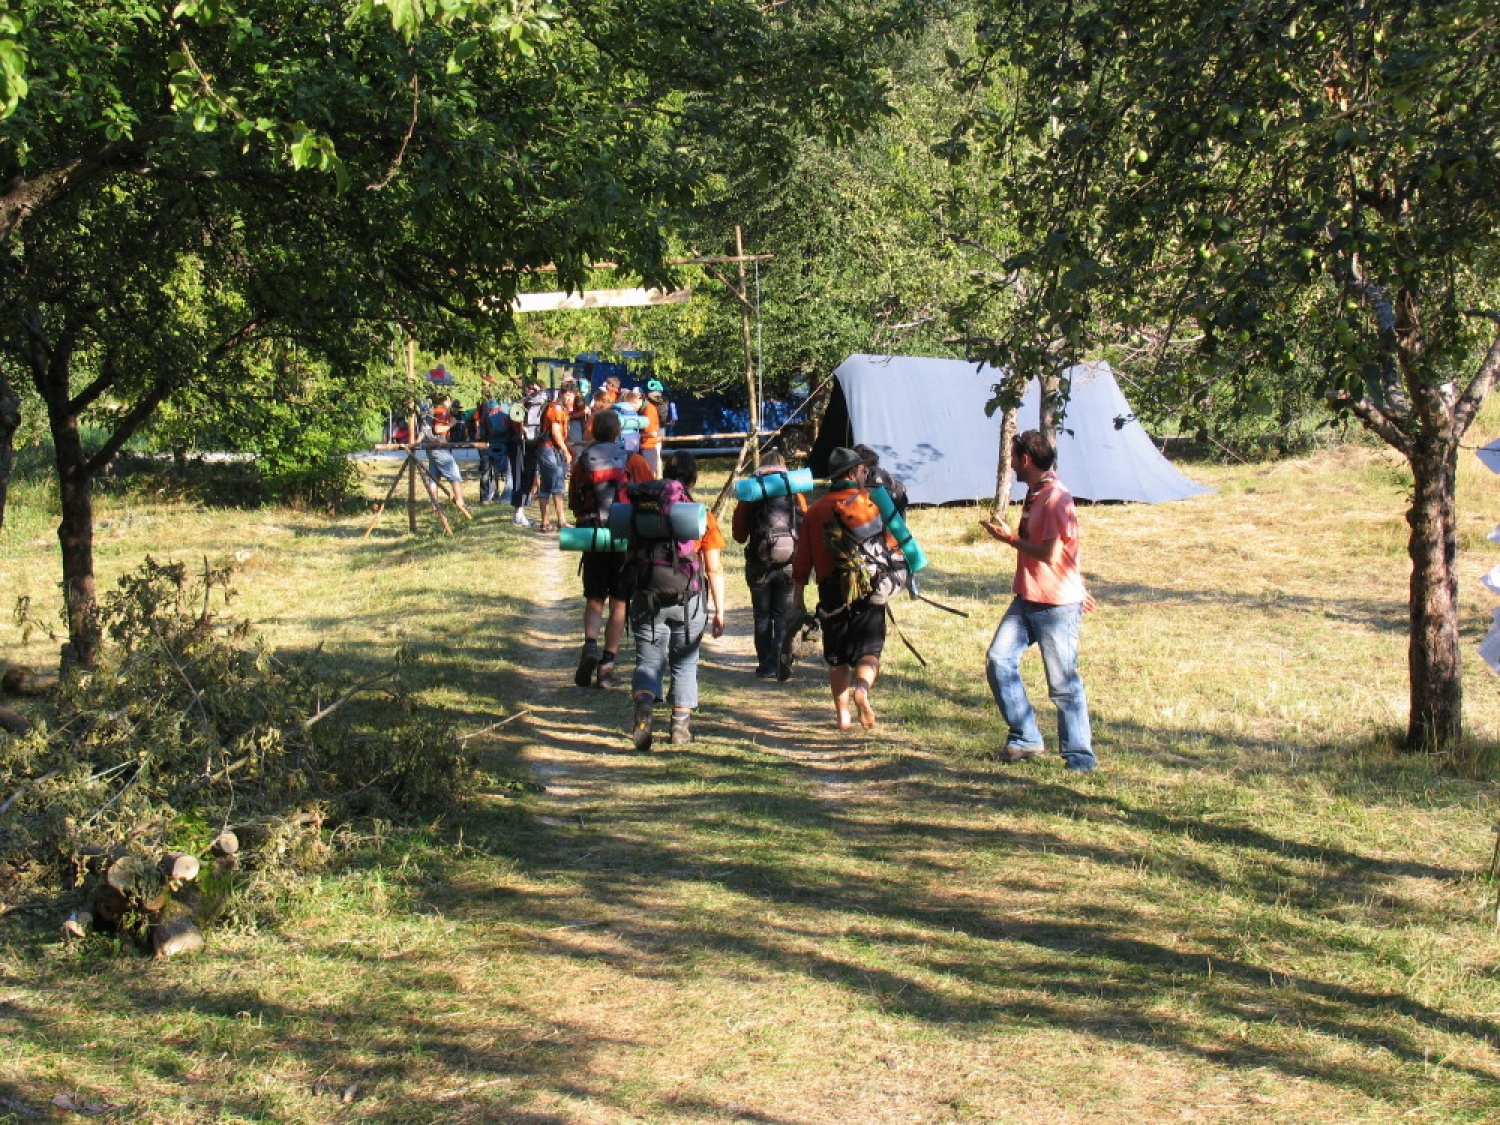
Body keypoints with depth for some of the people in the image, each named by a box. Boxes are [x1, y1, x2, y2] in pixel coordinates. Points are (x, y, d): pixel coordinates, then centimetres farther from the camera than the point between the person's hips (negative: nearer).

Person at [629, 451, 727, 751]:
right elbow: (714, 569, -4)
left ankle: (643, 707, -24)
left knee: (648, 661, 3)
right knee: (685, 664, 14)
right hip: (688, 601, -1)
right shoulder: (702, 516, -4)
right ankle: (681, 726, 17)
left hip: (648, 599, 1)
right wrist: (719, 611, 2)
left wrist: (632, 594, 24)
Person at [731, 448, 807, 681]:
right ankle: (783, 665, 0)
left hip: (759, 565, -1)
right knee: (784, 617, 8)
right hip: (790, 564, 1)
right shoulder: (796, 493, 2)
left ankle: (766, 666, 10)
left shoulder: (751, 494, 0)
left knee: (762, 616, 11)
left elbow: (739, 535, 3)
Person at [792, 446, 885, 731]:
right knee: (868, 651, 1)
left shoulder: (815, 510, 9)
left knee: (837, 657, 13)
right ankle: (862, 688, -29)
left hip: (831, 591, 2)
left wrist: (798, 595, 13)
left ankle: (843, 715, 13)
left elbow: (803, 556, 8)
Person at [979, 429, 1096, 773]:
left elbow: (1051, 554, -22)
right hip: (1027, 600, 9)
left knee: (1064, 683, -4)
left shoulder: (1056, 498, -17)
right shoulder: (1035, 494, 14)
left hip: (1057, 606, -9)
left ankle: (1079, 758, 5)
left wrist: (1010, 538, -11)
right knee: (999, 659, -2)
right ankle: (1025, 738, 6)